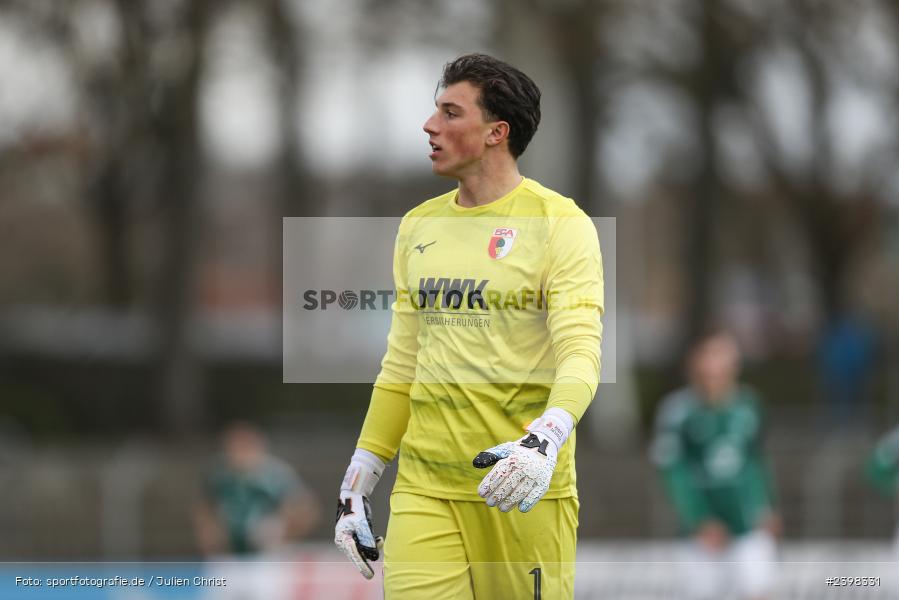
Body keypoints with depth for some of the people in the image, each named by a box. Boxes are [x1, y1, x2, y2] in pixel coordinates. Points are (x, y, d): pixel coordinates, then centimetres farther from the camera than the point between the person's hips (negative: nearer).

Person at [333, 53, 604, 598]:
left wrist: (545, 440, -32)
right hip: (425, 487, 4)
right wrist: (358, 482, 15)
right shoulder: (419, 225, 14)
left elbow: (581, 351, -14)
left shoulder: (561, 223, -4)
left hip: (525, 489, -4)